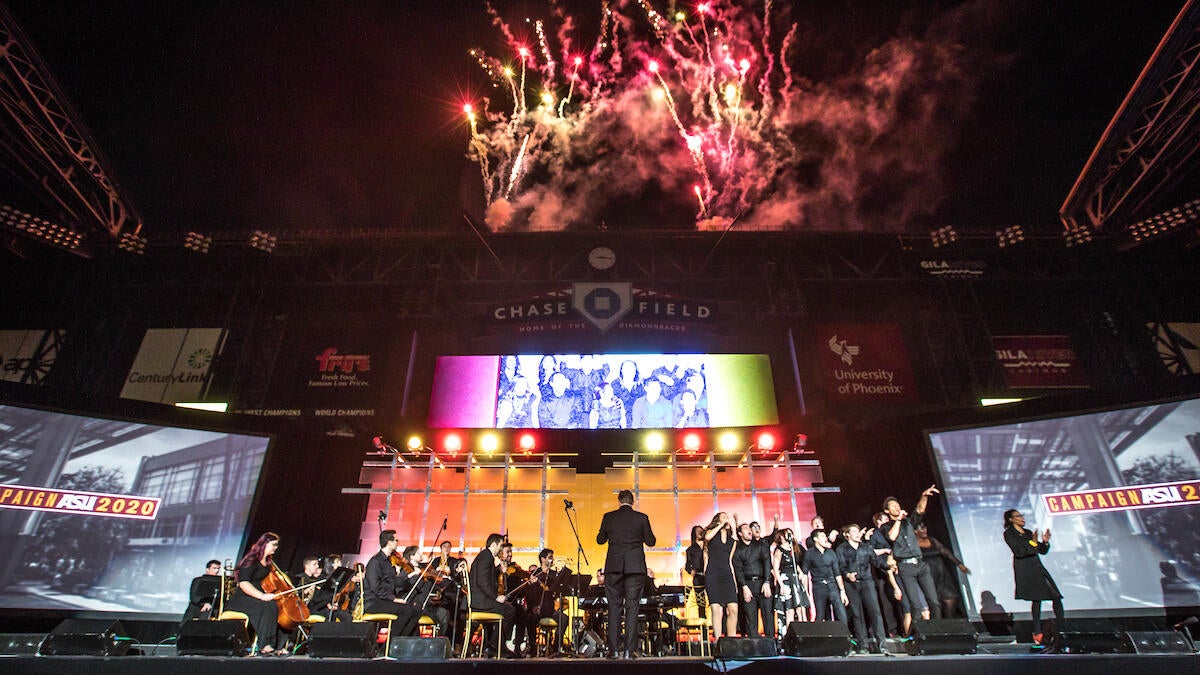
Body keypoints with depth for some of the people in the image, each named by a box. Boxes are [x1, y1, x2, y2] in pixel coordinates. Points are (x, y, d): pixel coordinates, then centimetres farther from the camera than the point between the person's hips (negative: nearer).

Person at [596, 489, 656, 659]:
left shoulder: (608, 517, 1)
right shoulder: (642, 518, -1)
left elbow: (600, 540, 10)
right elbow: (651, 541, 4)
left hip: (614, 567, 1)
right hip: (635, 568, 0)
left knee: (614, 607, 7)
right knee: (632, 608, 4)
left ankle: (614, 649, 7)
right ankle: (629, 650, 3)